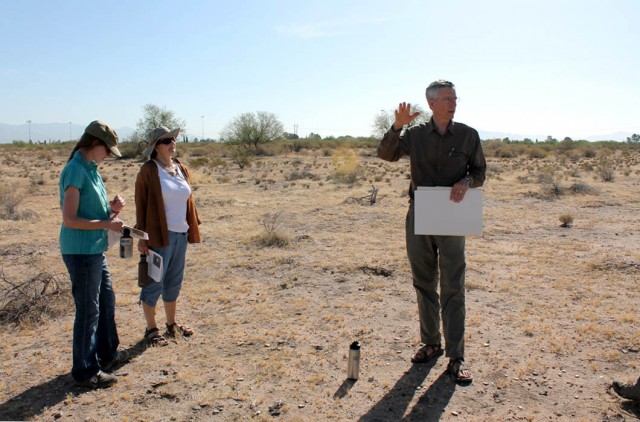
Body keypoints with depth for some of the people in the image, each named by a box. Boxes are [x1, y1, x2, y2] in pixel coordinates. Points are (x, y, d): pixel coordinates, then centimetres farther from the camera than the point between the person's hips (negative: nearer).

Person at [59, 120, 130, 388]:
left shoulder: (91, 169, 10)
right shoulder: (75, 171, -18)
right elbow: (69, 220, -22)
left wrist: (112, 207, 0)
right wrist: (107, 223, -20)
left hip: (95, 250, 10)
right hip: (81, 252, -10)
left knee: (106, 301, 21)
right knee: (88, 310, 1)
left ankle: (106, 354, 38)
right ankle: (85, 371, 15)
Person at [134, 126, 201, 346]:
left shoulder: (181, 168, 11)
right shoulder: (149, 171, -8)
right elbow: (141, 205, -9)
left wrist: (192, 227, 12)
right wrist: (142, 237, -12)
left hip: (180, 234, 7)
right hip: (159, 235, -7)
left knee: (174, 281, 16)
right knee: (155, 282, 2)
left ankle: (171, 324, 30)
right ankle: (151, 329, 16)